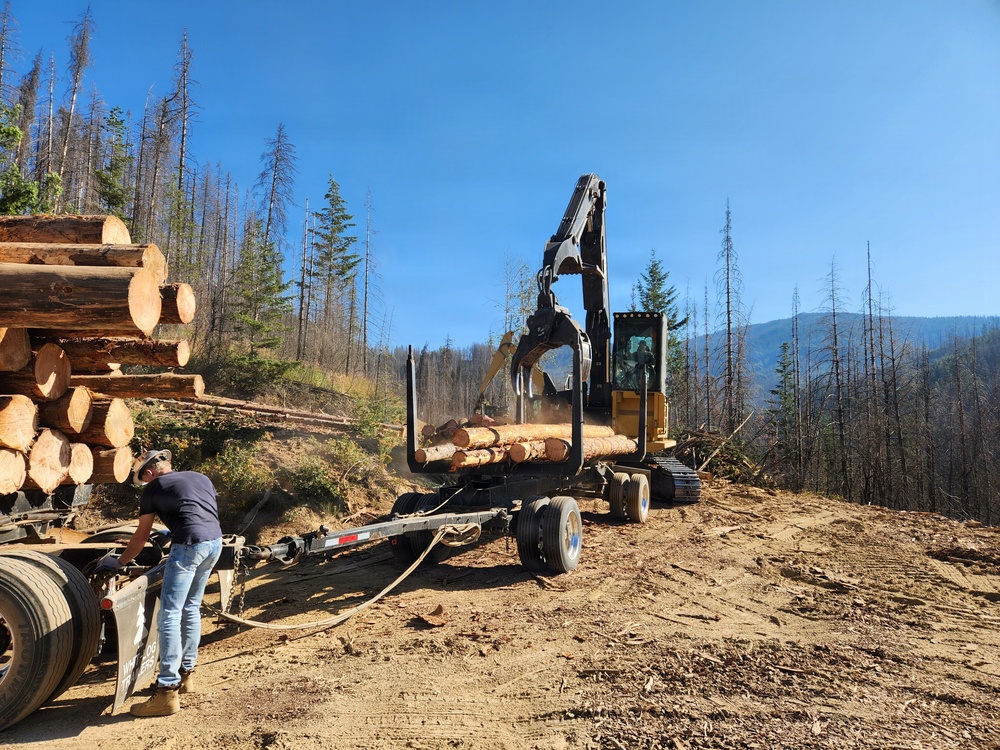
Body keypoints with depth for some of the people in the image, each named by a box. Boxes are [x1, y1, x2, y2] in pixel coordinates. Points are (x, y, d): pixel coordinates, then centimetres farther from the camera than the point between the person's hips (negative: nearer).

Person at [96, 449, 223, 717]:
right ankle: (186, 674, 31)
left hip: (189, 545, -7)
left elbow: (141, 537, 15)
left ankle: (168, 692, -3)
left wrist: (118, 562, 30)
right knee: (191, 609, 21)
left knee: (169, 616, -2)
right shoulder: (201, 478, 23)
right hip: (215, 543, 7)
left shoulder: (154, 488, 9)